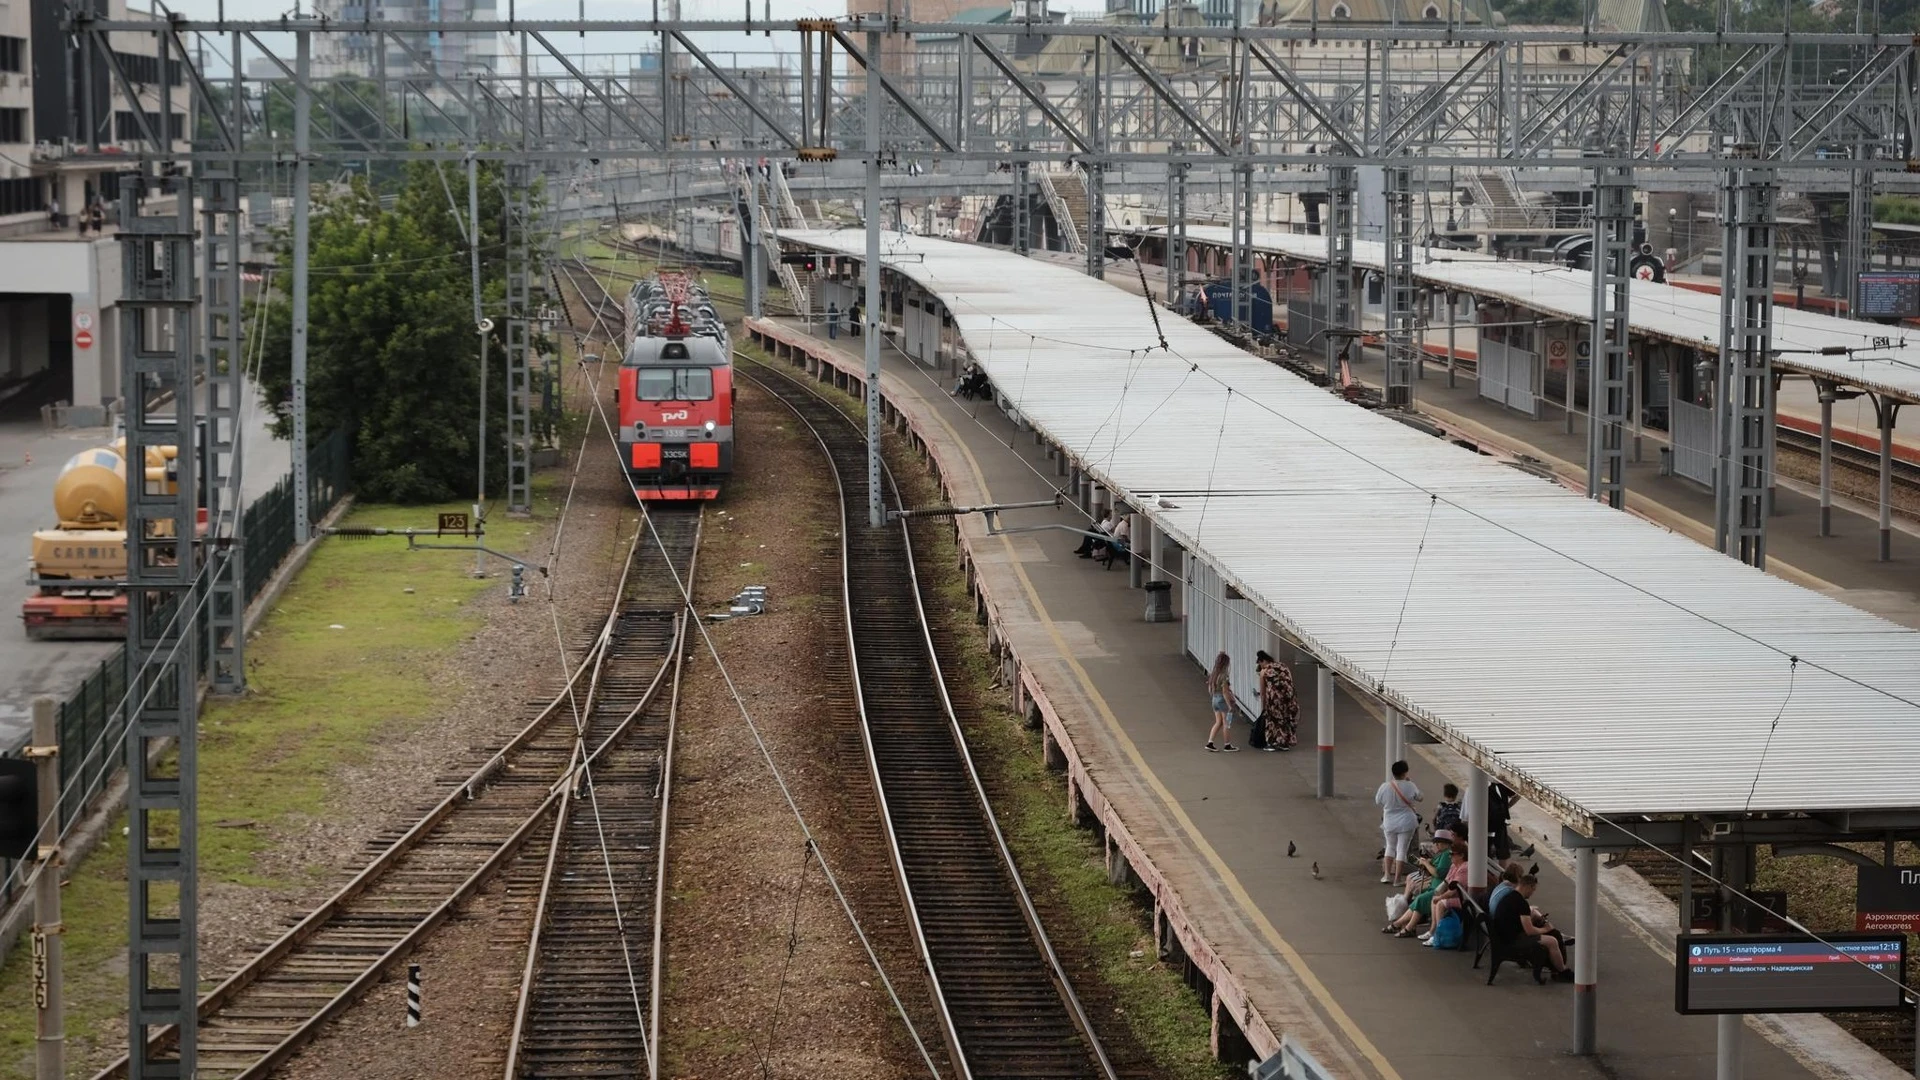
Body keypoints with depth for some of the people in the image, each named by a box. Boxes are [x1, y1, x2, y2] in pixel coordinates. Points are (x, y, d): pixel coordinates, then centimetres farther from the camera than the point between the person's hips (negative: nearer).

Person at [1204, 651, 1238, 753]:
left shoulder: (1212, 675, 5)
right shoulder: (1224, 676, -19)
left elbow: (1210, 689, 11)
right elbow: (1225, 692, -20)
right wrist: (1229, 705, -17)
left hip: (1214, 699, 8)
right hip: (1223, 700, -8)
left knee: (1218, 722, 14)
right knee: (1226, 723, 5)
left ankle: (1210, 743, 7)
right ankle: (1227, 745, 13)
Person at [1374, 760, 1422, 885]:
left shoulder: (1385, 787, -10)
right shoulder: (1409, 786, -13)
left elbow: (1377, 802, 5)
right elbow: (1419, 797, 6)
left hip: (1389, 823, 2)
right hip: (1406, 823, -2)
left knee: (1390, 847, 21)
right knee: (1402, 850, 6)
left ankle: (1387, 875, 16)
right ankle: (1397, 879, 6)